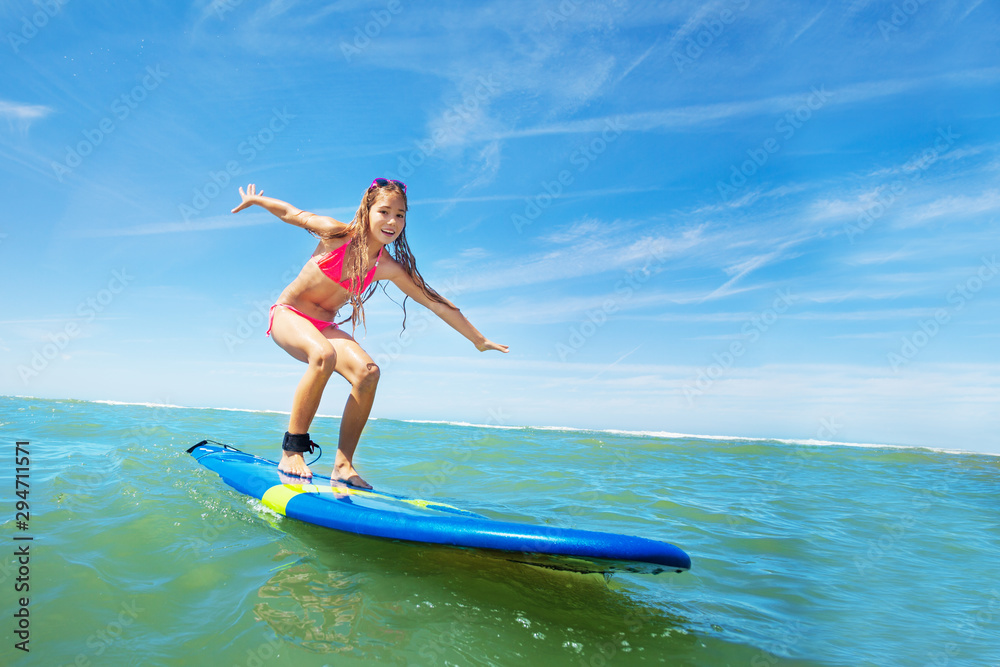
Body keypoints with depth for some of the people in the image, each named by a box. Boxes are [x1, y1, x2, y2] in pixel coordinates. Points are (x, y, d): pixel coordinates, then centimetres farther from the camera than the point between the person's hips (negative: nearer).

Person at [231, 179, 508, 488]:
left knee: (368, 372, -23)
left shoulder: (388, 268, -7)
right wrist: (254, 199, 19)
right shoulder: (337, 234, -16)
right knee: (324, 355, -36)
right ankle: (290, 453, -23)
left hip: (324, 327, 4)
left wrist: (479, 340, 1)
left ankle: (343, 465, -13)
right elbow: (289, 212, 1)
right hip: (289, 314, -4)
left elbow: (437, 303, -3)